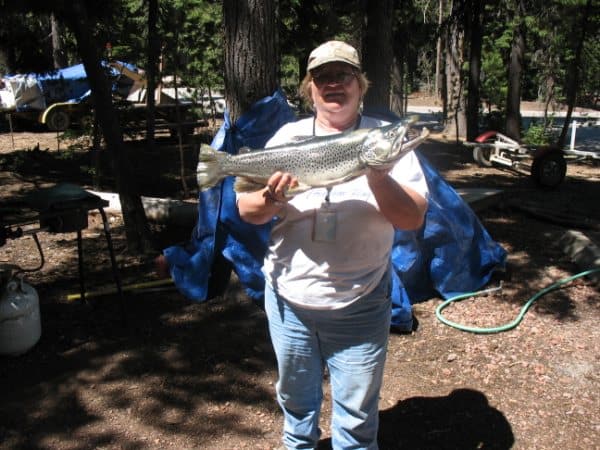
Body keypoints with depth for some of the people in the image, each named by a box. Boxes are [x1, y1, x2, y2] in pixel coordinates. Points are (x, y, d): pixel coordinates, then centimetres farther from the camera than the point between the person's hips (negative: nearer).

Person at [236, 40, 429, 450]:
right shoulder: (287, 136, 2)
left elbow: (413, 219, -12)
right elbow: (246, 210, 1)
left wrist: (377, 175, -27)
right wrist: (270, 202, -20)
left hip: (359, 306, -2)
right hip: (288, 298, 3)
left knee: (357, 413, 14)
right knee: (295, 398, 24)